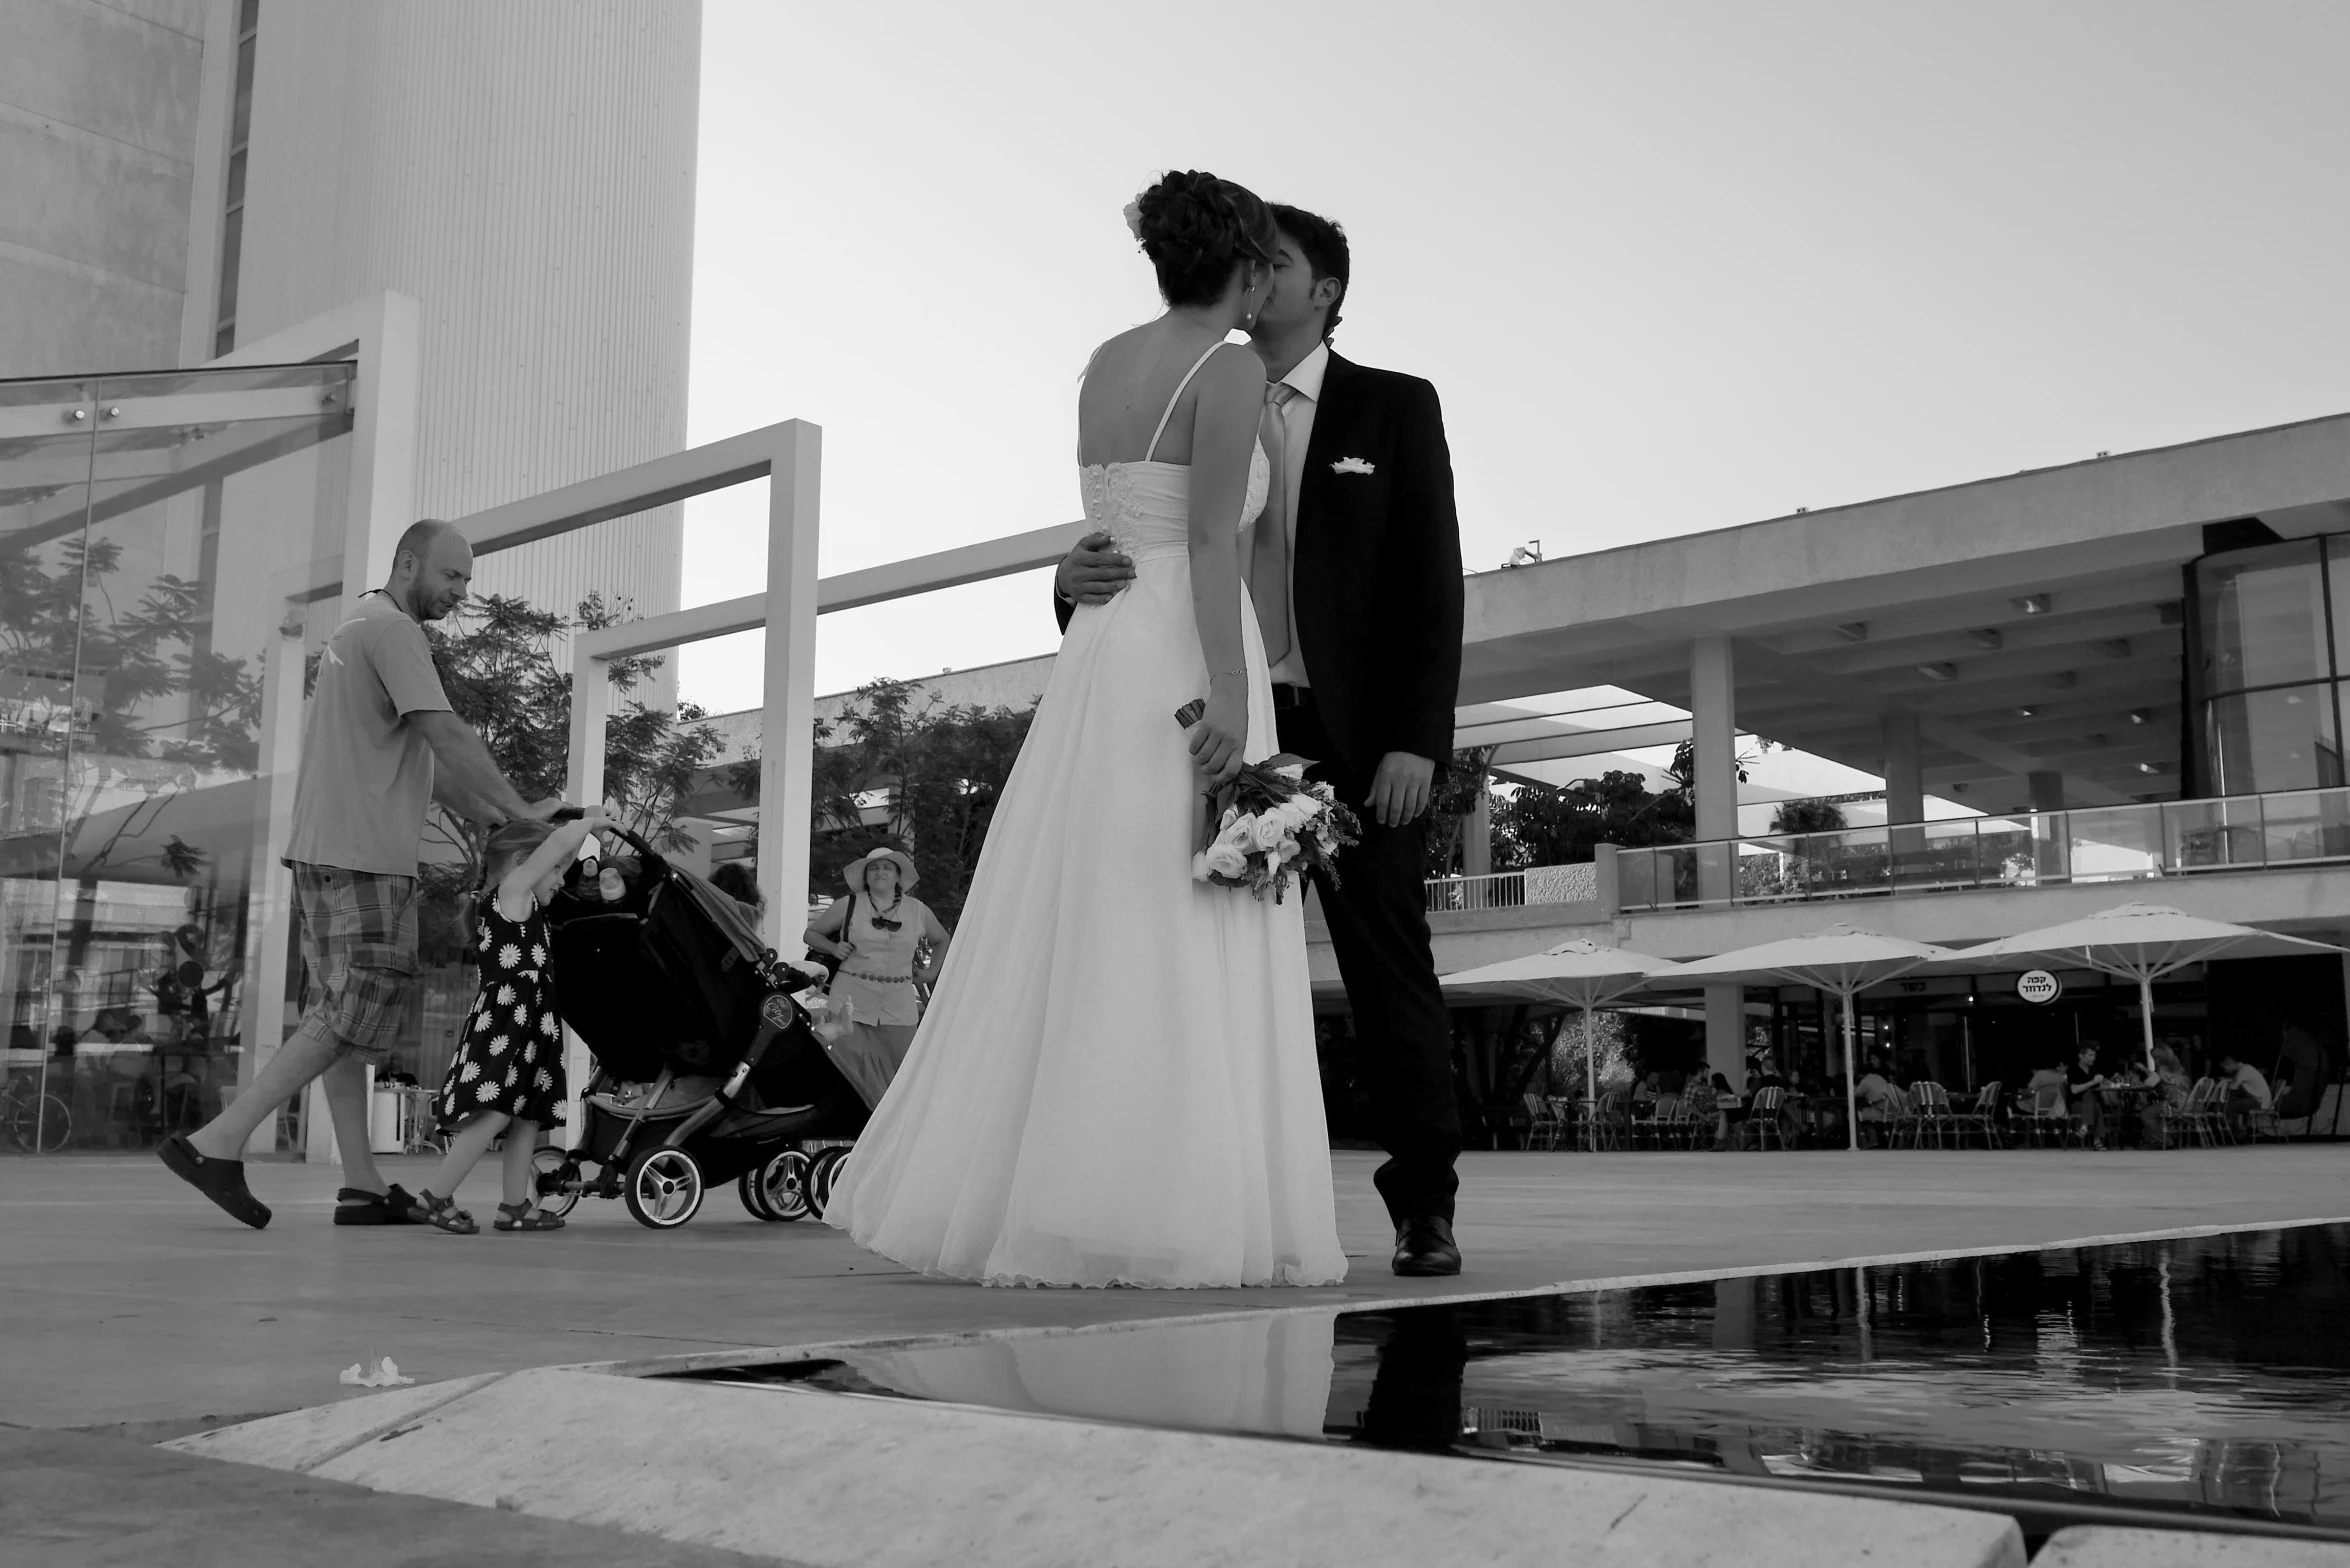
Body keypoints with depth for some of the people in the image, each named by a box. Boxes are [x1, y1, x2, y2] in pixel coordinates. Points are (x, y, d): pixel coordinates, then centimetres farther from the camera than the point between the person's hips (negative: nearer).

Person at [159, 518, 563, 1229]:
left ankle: (362, 1185, 10)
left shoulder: (365, 628, 23)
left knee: (346, 1012, 7)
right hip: (360, 857, -11)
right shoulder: (391, 629, -9)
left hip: (334, 852, 11)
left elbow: (423, 759, 21)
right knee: (353, 1012, -9)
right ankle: (218, 1141, -9)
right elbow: (447, 734, -17)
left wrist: (498, 822, 15)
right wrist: (523, 809, -11)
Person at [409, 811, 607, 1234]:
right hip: (506, 1019, -10)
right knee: (496, 1112, -17)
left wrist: (585, 827, 27)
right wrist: (590, 821, 4)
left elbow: (561, 859, 34)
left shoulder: (523, 905, 22)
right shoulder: (511, 890, -4)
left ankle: (517, 1205, 13)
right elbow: (560, 843, -12)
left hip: (529, 1024, 10)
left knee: (526, 1115, 10)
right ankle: (435, 1197, -14)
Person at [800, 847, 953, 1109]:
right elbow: (811, 934, 15)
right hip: (851, 999, -2)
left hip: (898, 1007, 2)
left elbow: (942, 940, 27)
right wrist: (834, 948, -3)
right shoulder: (848, 905, 5)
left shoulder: (917, 910, 10)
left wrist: (931, 973, 14)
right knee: (847, 1074, -8)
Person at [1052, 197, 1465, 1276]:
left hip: (1354, 740, -2)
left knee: (1389, 971, 1)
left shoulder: (1394, 408, 7)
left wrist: (1416, 741, -10)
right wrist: (1081, 578, -17)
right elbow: (1150, 556, 8)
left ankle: (1423, 1207, 9)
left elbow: (1433, 582, 0)